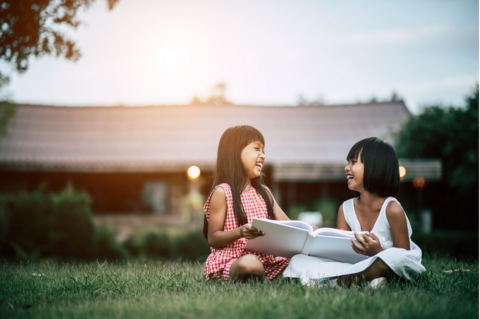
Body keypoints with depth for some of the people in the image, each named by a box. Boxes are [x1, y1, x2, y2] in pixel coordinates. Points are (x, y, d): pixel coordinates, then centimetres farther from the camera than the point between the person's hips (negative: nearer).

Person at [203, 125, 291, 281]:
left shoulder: (263, 192, 17)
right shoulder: (222, 192, -3)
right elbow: (212, 238, -6)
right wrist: (240, 232, -23)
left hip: (264, 259, 6)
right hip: (230, 261, -6)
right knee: (250, 263, -38)